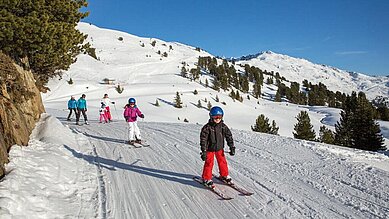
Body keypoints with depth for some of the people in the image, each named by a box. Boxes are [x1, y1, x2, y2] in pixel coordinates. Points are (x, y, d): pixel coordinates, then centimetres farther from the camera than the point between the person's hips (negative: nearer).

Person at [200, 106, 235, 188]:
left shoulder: (223, 126, -6)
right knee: (209, 163, -2)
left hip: (219, 148, 4)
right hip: (210, 149, -4)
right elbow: (203, 139, -17)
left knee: (222, 161, 11)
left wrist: (232, 147, 3)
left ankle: (224, 175, 32)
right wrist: (203, 151, -20)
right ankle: (206, 178, 13)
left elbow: (229, 136, 3)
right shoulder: (207, 127, -19)